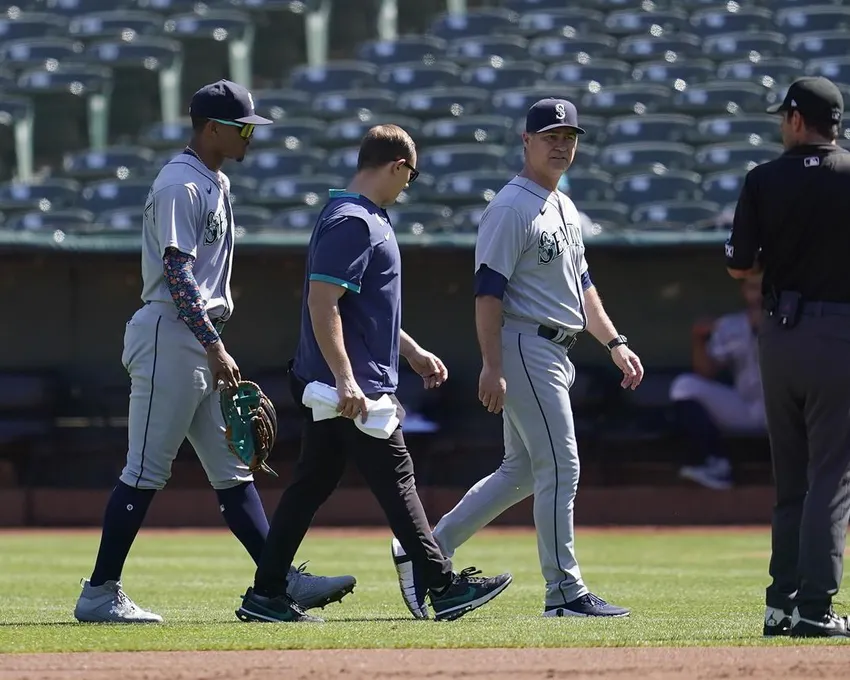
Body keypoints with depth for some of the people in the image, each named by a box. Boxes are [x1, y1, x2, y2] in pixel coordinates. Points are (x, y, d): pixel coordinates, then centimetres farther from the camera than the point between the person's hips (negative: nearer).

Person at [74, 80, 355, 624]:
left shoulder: (218, 184, 18)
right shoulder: (179, 185, -13)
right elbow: (177, 275, -20)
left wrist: (217, 346, 18)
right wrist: (215, 347, -24)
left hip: (204, 343, 10)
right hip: (170, 338, -10)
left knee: (233, 470, 7)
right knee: (146, 471, -8)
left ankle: (281, 581, 6)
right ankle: (99, 594, -4)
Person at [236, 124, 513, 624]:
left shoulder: (368, 219, 18)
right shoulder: (352, 222, -15)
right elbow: (322, 302, -23)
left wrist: (412, 351, 30)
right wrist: (345, 379, -28)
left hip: (336, 388, 10)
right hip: (352, 388, -10)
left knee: (312, 485, 9)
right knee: (396, 480, -6)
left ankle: (266, 596, 9)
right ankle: (444, 588, -3)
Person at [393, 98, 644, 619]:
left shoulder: (565, 209, 18)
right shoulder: (511, 208, -12)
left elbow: (581, 283, 25)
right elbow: (488, 290, -17)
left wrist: (614, 342, 16)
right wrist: (493, 367, -23)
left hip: (555, 355, 10)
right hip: (525, 348, -10)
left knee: (522, 472, 13)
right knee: (560, 468, -9)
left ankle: (429, 549, 19)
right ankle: (565, 591, -6)